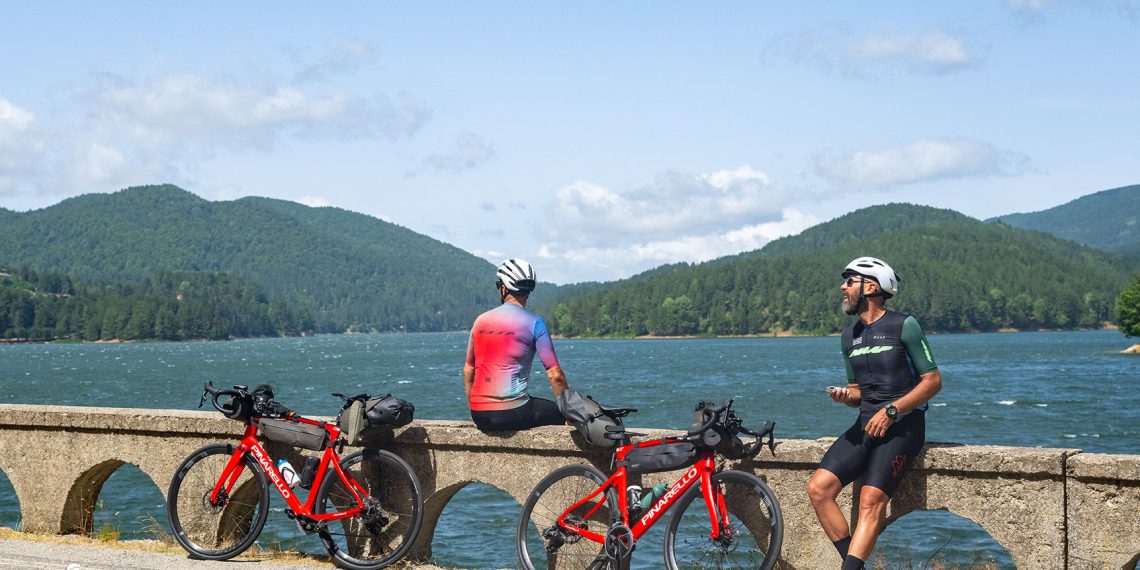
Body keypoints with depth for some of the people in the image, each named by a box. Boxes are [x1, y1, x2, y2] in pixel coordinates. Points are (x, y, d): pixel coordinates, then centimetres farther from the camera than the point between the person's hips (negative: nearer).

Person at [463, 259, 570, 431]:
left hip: (479, 417, 6)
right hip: (512, 414, -6)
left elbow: (468, 371, 16)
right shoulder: (535, 323, -5)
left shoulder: (480, 320, 10)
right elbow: (555, 375, -8)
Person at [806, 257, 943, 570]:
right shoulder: (850, 335, 16)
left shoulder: (904, 326, -3)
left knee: (871, 500, -25)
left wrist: (890, 410, -14)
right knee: (819, 488, -15)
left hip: (903, 424, -6)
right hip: (866, 424, 6)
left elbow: (933, 380, -4)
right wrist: (844, 395, -2)